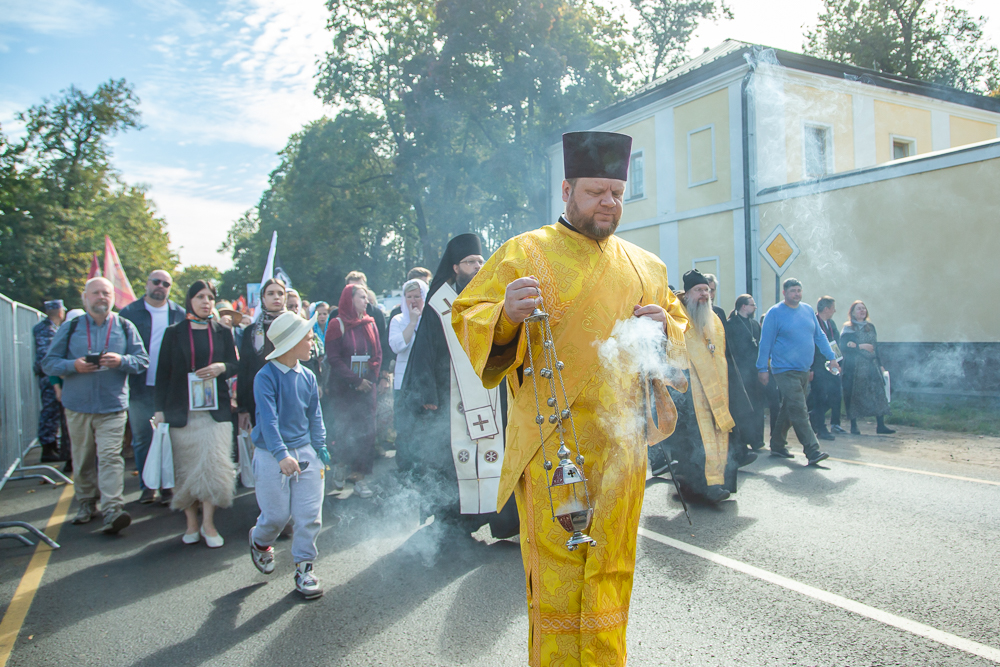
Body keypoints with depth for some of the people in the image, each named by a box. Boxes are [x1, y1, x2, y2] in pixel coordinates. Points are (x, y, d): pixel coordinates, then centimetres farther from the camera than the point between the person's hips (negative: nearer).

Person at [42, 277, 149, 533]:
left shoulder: (125, 327, 6)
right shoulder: (70, 328, 7)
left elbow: (142, 360, 3)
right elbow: (48, 363, 6)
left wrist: (121, 361, -17)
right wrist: (73, 365, -14)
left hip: (113, 406, -2)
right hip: (77, 406, 2)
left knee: (110, 456, -11)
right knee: (82, 459, 10)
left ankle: (112, 510, -16)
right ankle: (86, 504, 25)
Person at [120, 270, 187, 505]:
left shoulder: (180, 314, 6)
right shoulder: (129, 313, 4)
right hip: (140, 388, 0)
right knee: (142, 440, 8)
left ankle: (168, 485, 13)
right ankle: (147, 485, 20)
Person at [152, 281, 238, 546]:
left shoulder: (223, 332, 11)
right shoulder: (174, 333, 7)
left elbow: (235, 365, 12)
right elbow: (163, 372, 5)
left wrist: (222, 367, -11)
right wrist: (160, 409, -1)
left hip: (215, 408, 0)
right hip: (181, 411, 0)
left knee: (214, 464, -8)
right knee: (186, 467, 3)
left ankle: (208, 523, 3)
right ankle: (191, 523, 17)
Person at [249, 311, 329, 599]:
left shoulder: (308, 377, 5)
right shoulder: (266, 377, -13)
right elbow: (269, 419, -21)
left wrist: (320, 446, 5)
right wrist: (281, 455, -30)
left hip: (305, 452, 5)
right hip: (271, 456, -4)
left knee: (309, 516, 2)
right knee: (277, 515, 4)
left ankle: (304, 568, 19)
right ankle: (260, 542, 38)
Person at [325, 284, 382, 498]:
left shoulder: (370, 324, 9)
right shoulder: (337, 325, -4)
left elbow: (378, 354, 9)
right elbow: (333, 358, -9)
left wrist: (370, 379, -6)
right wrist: (356, 380, -14)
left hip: (367, 387, 4)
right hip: (344, 389, -3)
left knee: (366, 431, -1)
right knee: (346, 430, 0)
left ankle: (359, 477, 6)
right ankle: (340, 464, 27)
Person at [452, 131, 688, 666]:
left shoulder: (645, 268, 13)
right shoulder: (523, 254, 0)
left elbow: (684, 335, 21)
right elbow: (466, 321, -3)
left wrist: (664, 326, -3)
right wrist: (505, 315, -25)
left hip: (621, 442, 5)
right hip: (551, 443, -4)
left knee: (611, 570, 13)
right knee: (558, 575, -1)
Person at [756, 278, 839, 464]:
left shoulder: (808, 310, 11)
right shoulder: (774, 313, -7)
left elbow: (819, 336, 17)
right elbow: (765, 342, -7)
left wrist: (832, 357, 10)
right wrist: (762, 369, -7)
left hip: (804, 370, 6)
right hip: (785, 370, -6)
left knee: (789, 410, 13)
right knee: (799, 412, -12)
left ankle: (777, 446, 23)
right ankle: (812, 451, -12)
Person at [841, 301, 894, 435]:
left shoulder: (870, 327, 17)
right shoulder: (848, 328, 0)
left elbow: (875, 347, 19)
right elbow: (844, 346, -12)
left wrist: (880, 364, 15)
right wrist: (860, 346, -16)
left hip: (871, 365, 5)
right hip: (854, 367, -5)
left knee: (878, 393, -4)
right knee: (854, 395, -3)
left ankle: (881, 425, -3)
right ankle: (854, 426, 6)